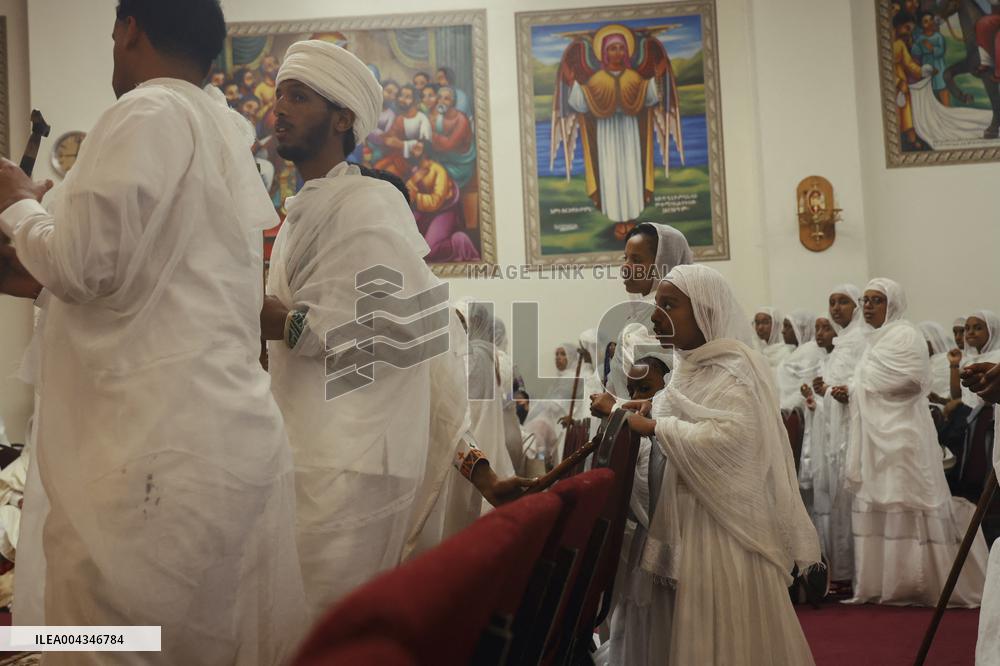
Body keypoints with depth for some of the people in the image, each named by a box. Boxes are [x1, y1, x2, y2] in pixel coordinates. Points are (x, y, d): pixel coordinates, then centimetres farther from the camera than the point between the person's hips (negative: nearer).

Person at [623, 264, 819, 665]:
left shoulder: (735, 368, -11)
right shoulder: (688, 367, 14)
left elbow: (727, 436, -26)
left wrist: (655, 428, -18)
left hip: (726, 523, -8)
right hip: (687, 520, 8)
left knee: (728, 634, -2)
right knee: (688, 631, 9)